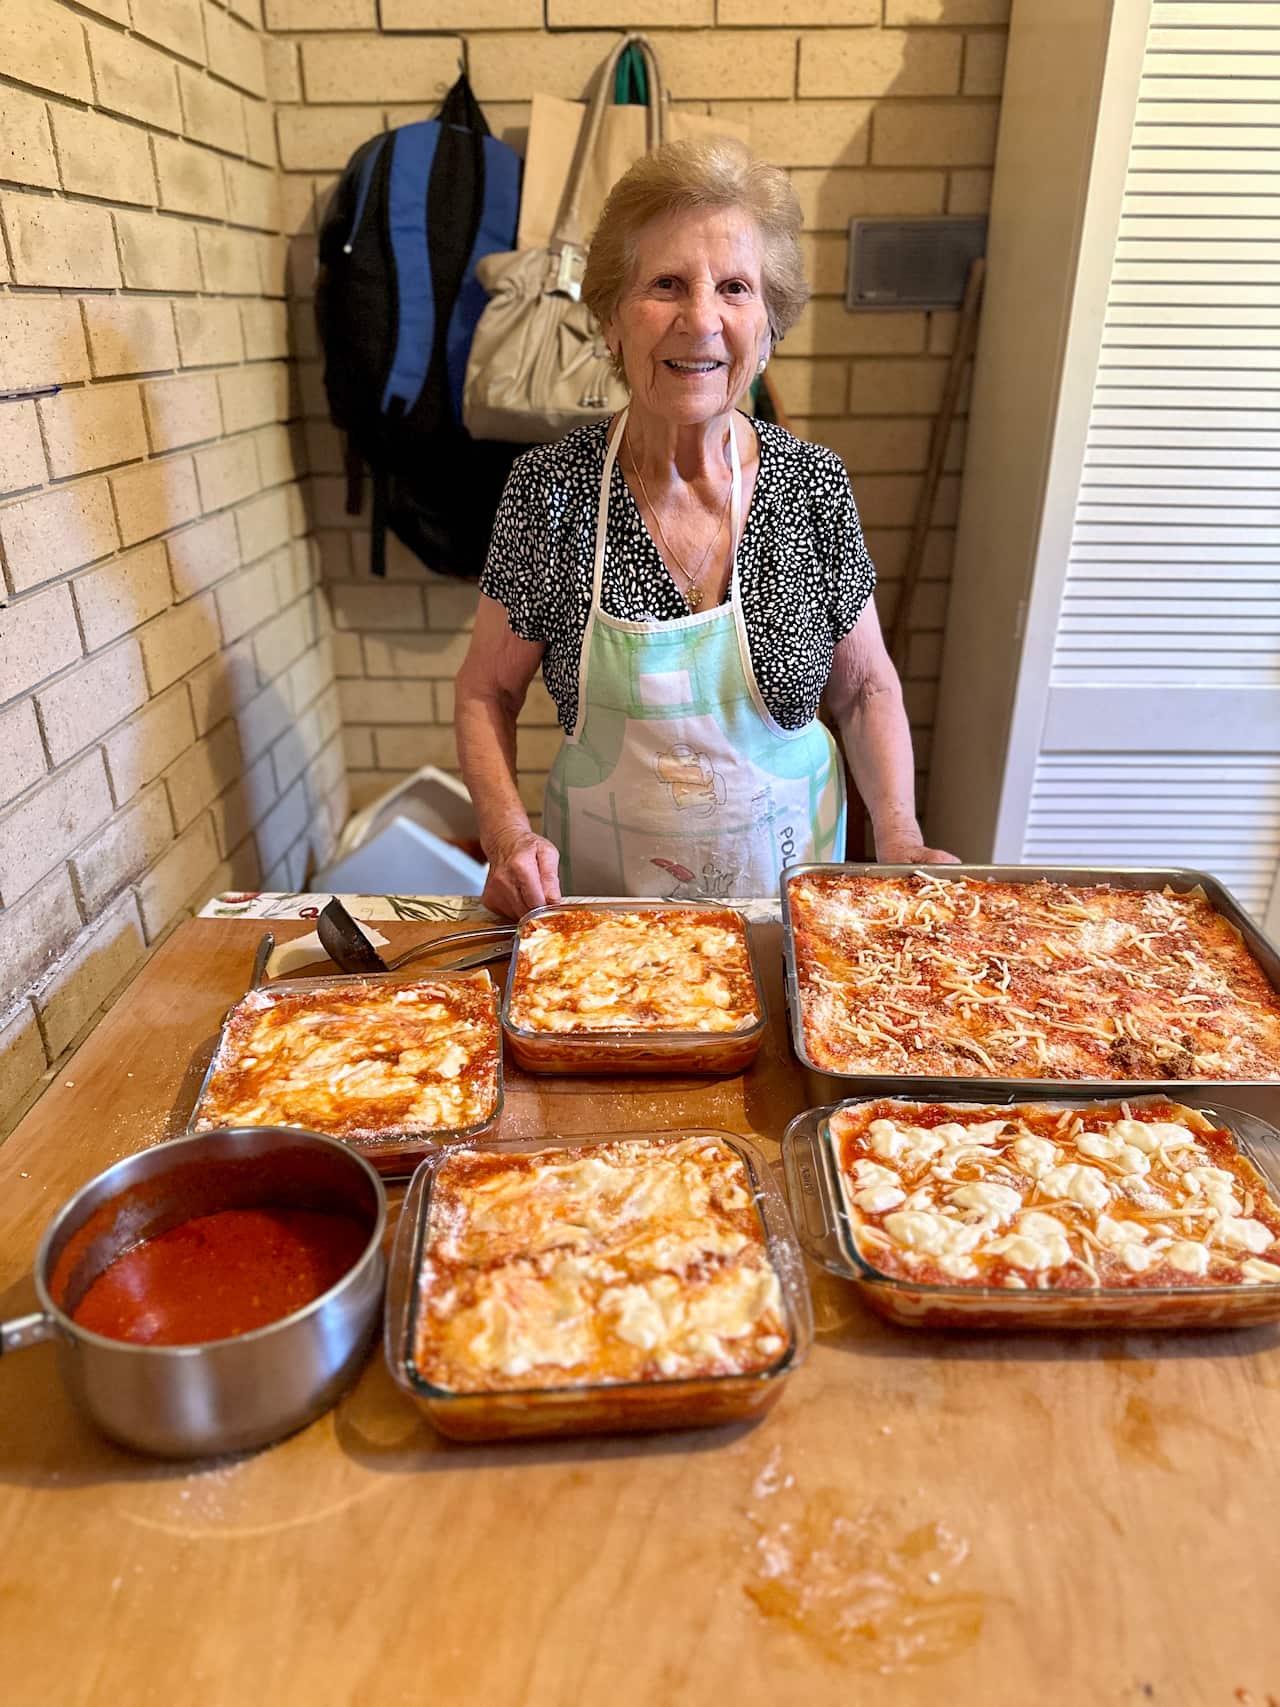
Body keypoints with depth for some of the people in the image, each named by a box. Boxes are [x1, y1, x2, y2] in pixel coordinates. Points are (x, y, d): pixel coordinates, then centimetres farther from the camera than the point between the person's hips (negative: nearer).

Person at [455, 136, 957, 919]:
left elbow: (865, 687, 0)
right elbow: (487, 690, -5)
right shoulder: (549, 489, -14)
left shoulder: (816, 484, -11)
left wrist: (900, 838, -13)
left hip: (787, 863, 1)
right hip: (603, 886, -1)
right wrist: (508, 833, -21)